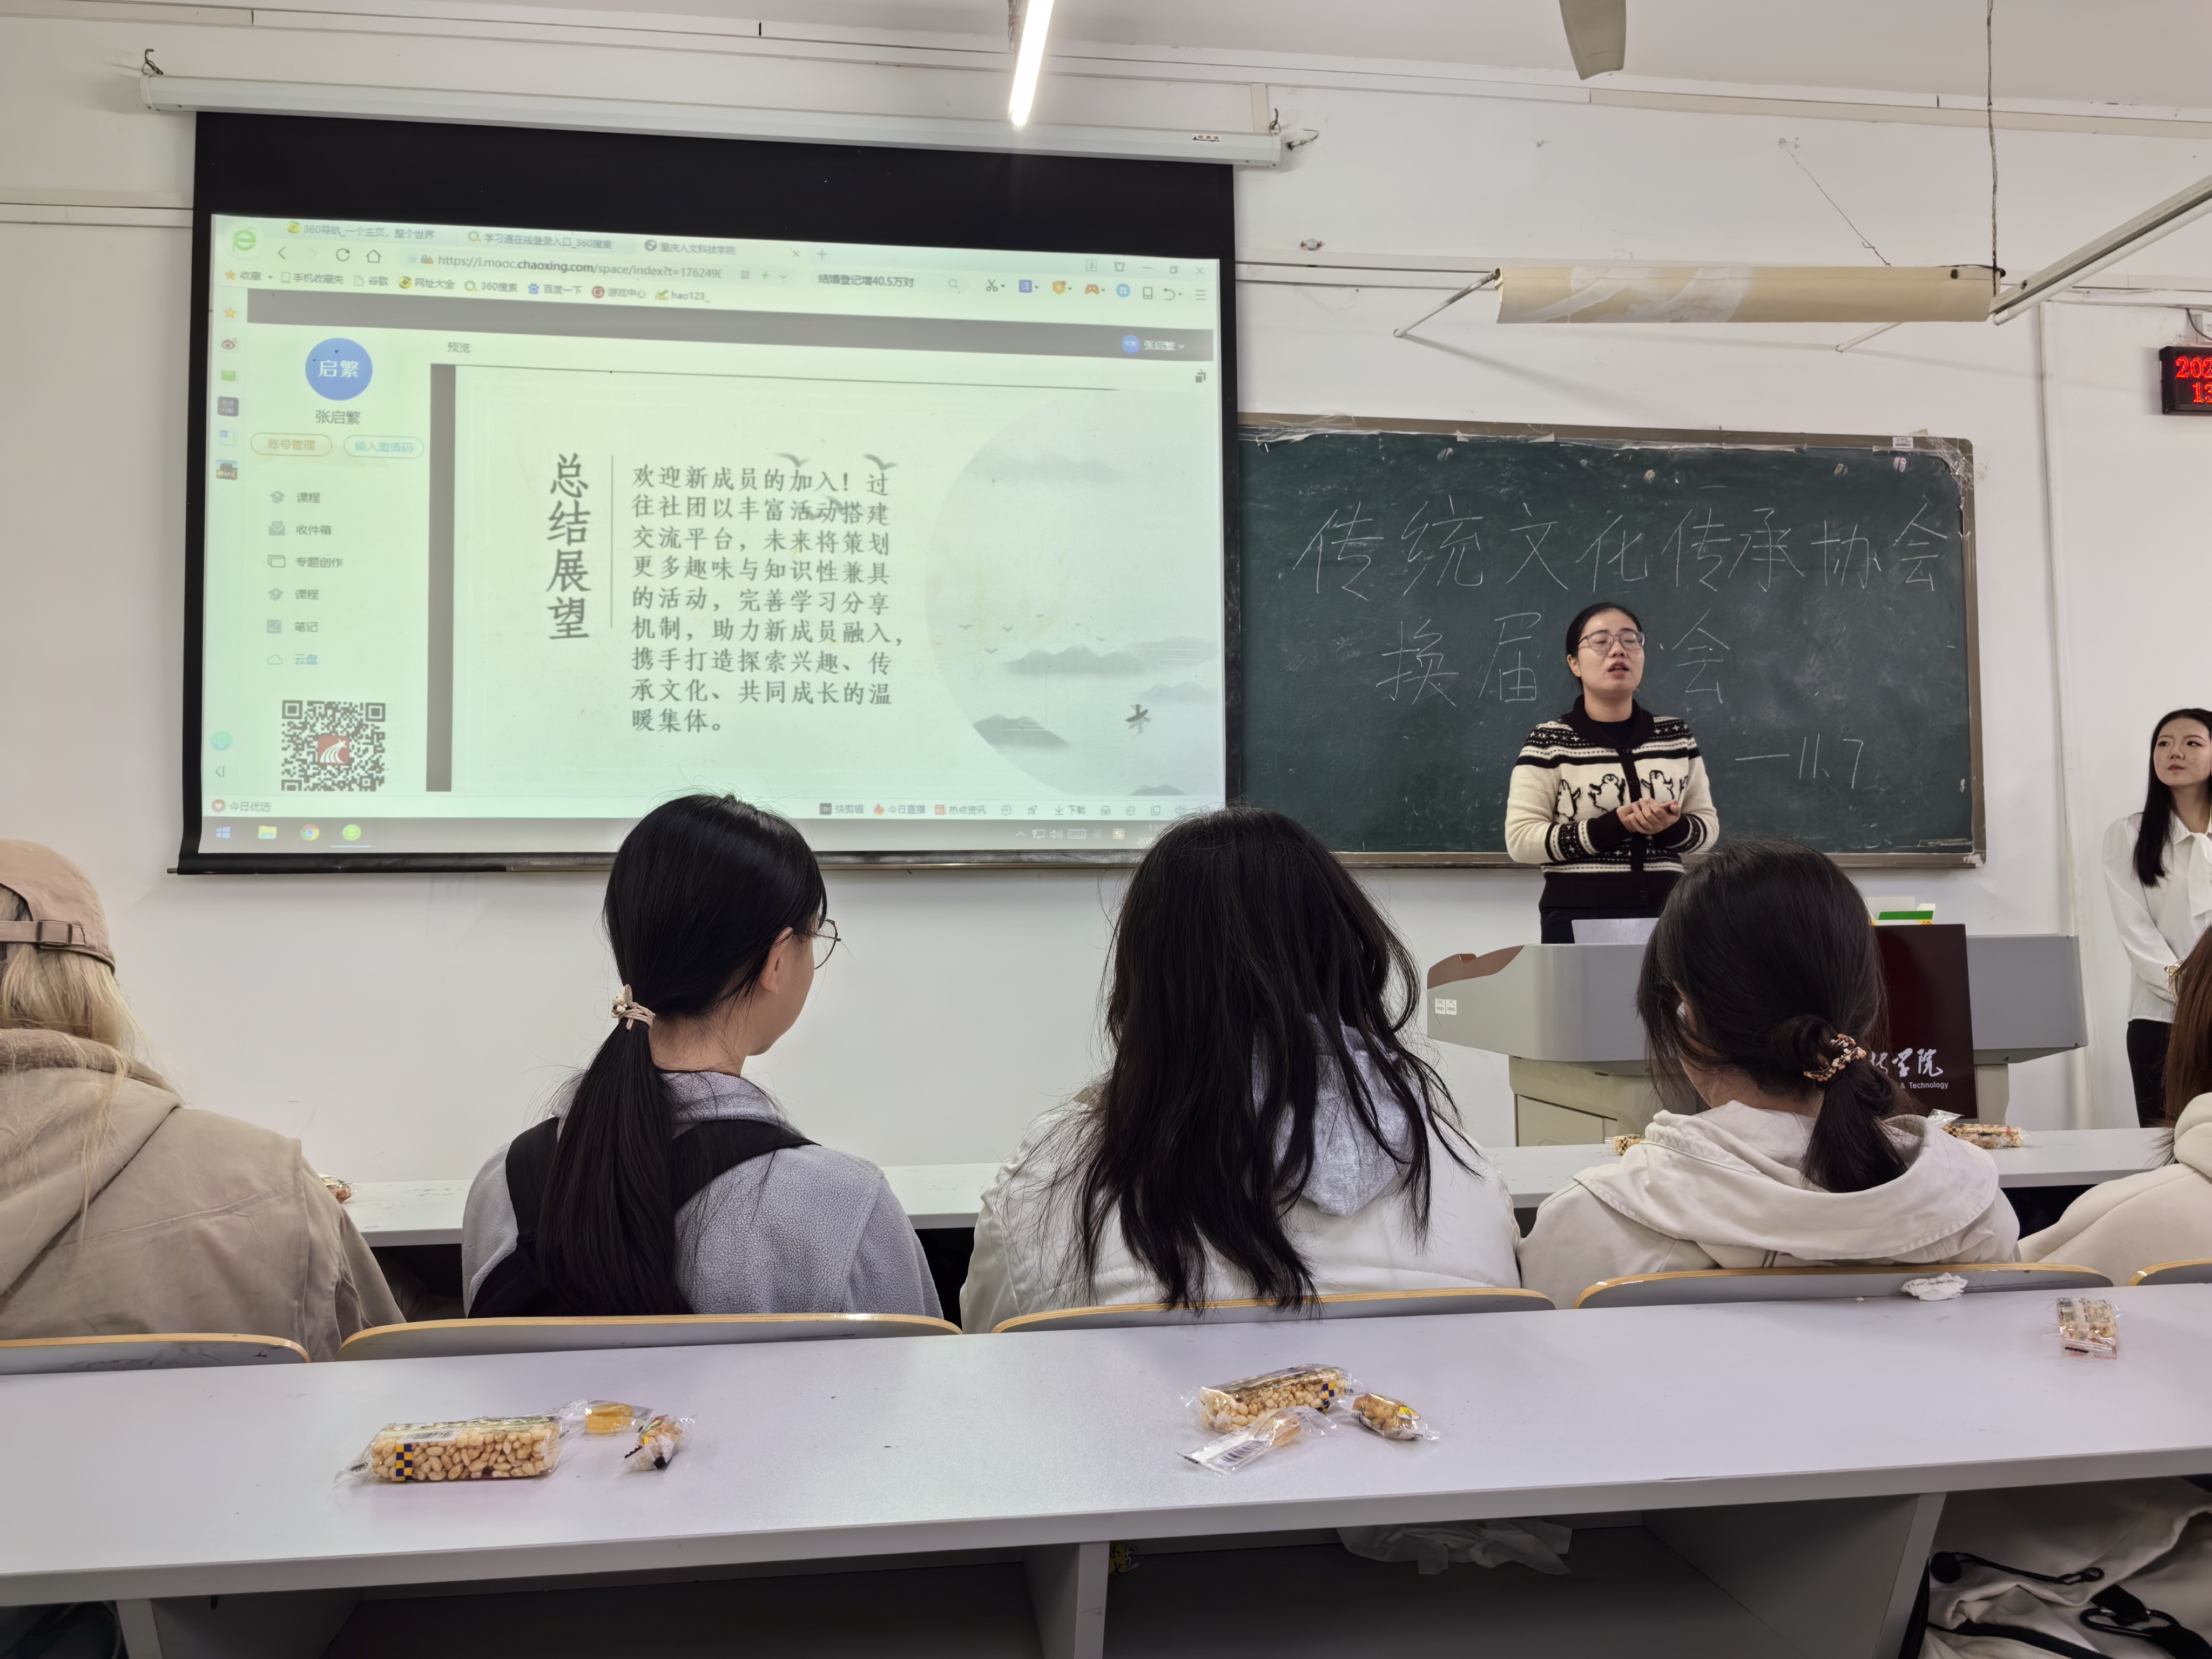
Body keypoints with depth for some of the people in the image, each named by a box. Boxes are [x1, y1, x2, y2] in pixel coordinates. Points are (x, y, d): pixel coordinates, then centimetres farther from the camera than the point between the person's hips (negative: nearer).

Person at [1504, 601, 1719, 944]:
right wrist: (1615, 825, -19)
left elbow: (1708, 824, 10)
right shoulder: (1549, 742, -4)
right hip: (1579, 917, -3)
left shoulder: (1676, 735, 8)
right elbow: (1521, 839, -11)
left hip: (1665, 911, 3)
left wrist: (1672, 827, -13)